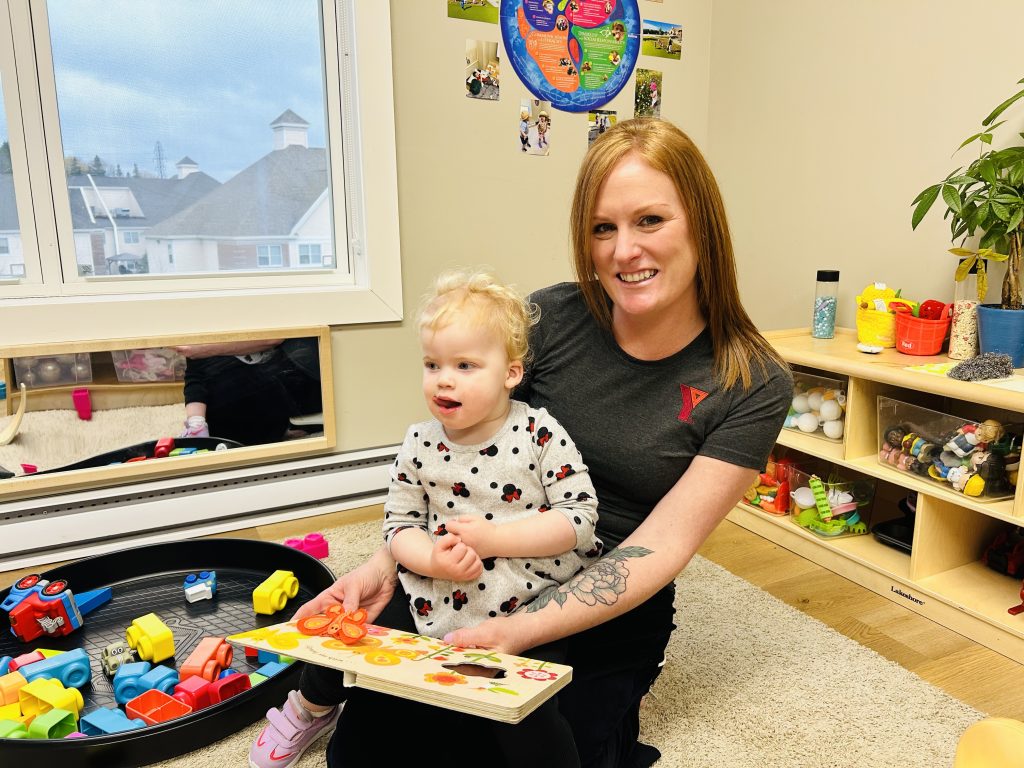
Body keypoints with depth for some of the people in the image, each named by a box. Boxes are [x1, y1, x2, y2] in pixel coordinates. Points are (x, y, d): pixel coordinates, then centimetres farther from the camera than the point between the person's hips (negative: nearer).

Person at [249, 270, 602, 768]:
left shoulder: (541, 434, -11)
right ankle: (312, 707, 36)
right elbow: (398, 524, 4)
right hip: (438, 606, 4)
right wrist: (432, 559, -18)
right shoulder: (420, 445, -1)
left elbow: (580, 517, -12)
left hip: (530, 610, -3)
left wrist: (494, 539, -21)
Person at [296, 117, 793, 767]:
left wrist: (518, 631, -28)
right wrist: (385, 565, -15)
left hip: (609, 620, 0)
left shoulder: (754, 386, -11)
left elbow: (661, 545, -16)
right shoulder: (550, 318, -9)